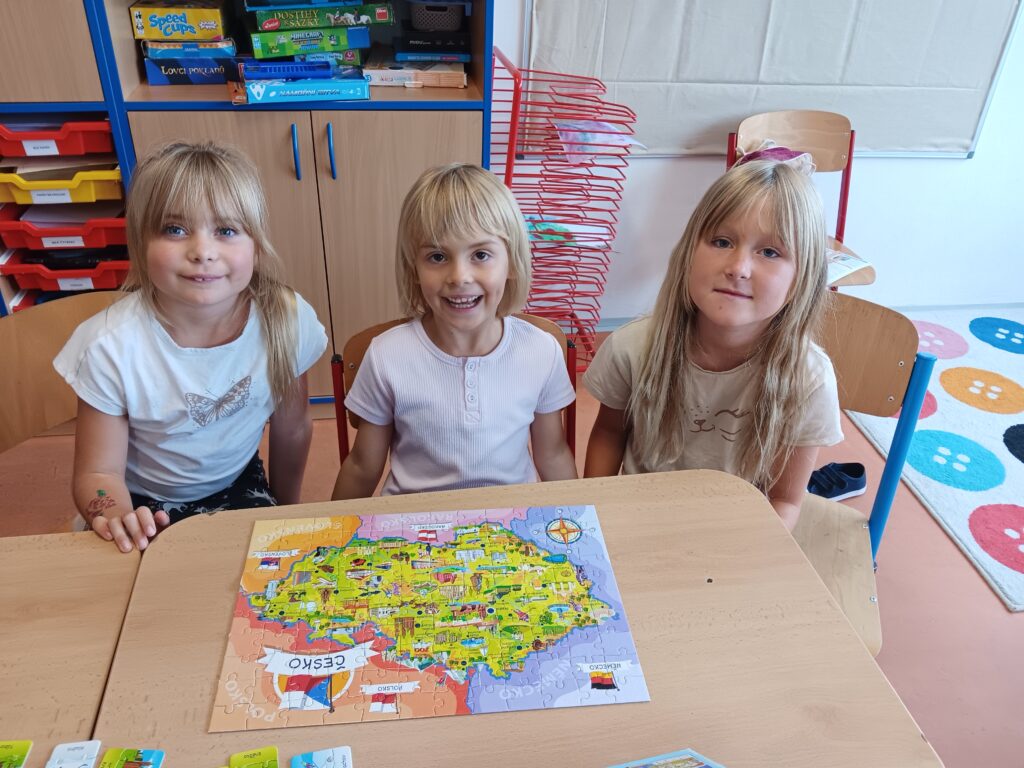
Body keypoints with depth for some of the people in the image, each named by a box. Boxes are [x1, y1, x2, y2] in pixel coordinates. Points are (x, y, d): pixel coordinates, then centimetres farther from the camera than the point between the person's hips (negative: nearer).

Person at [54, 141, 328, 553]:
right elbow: (98, 473, -16)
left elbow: (292, 430, -3)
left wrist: (285, 514, 11)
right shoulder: (110, 346, -24)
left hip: (240, 488, 2)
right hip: (144, 508, -1)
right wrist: (118, 518, -39)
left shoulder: (286, 319, -19)